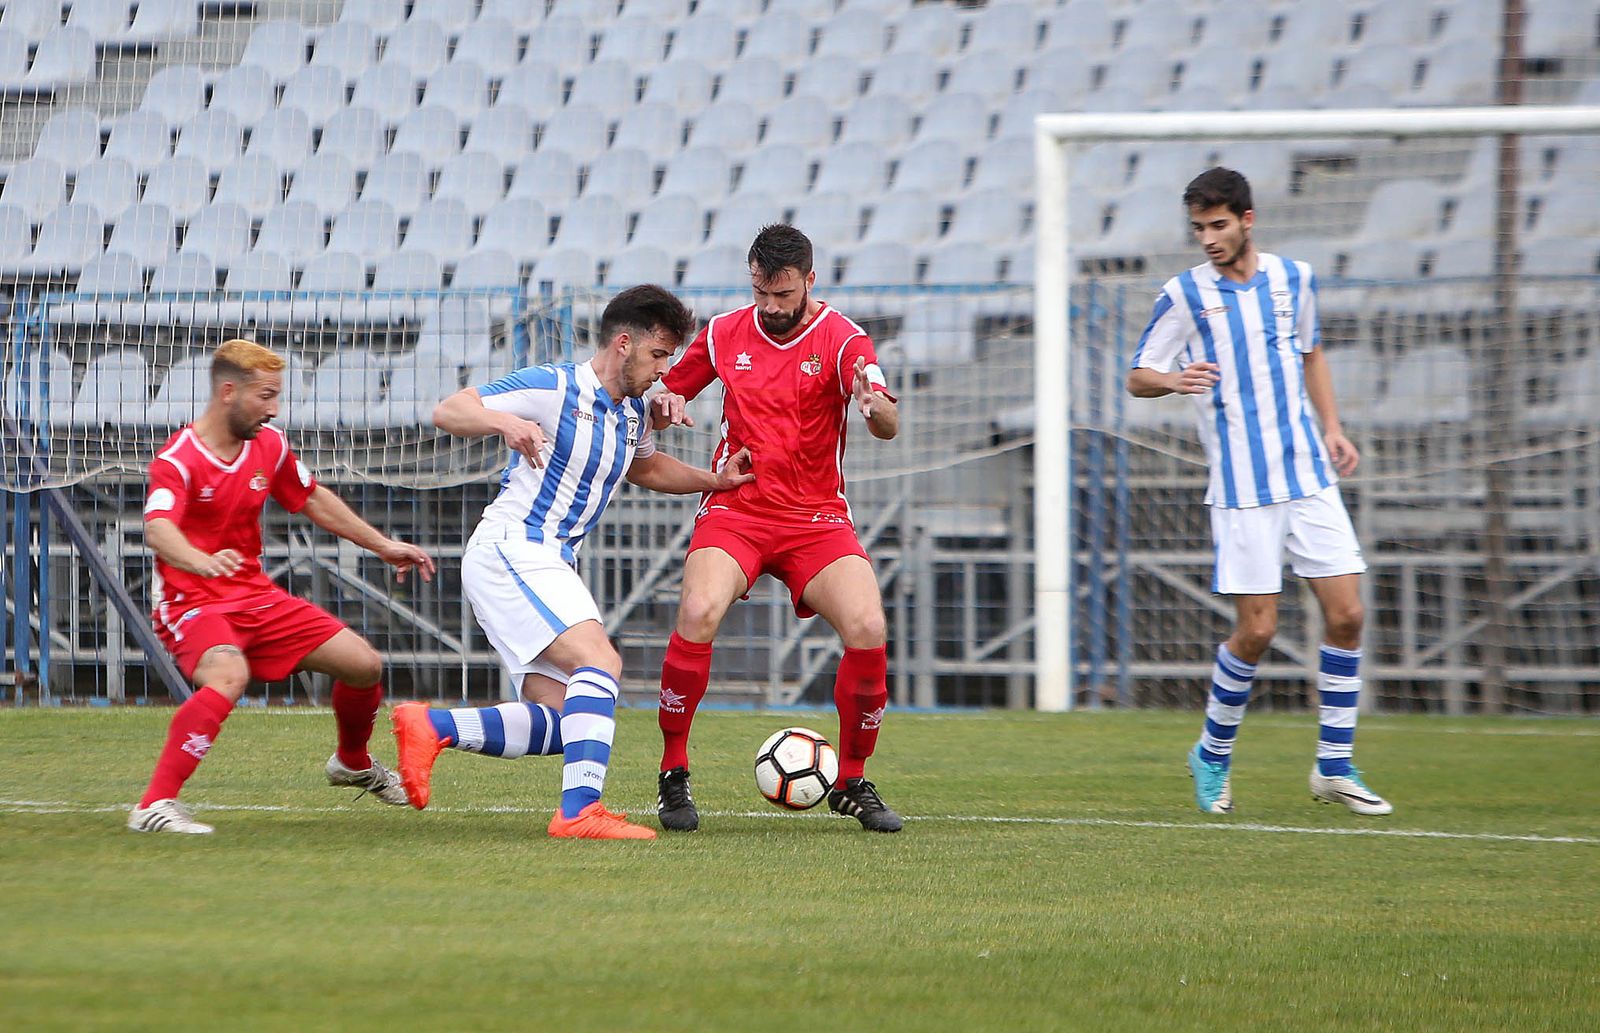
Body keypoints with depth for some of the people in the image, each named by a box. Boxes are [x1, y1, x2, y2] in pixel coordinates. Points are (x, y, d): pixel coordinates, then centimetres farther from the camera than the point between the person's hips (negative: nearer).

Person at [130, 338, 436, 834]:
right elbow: (158, 530, -38)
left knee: (364, 664, 5)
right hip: (192, 602, -7)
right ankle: (154, 806, -39)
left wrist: (382, 545, 23)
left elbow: (313, 499, 21)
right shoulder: (177, 461, -20)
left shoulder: (270, 445, 3)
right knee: (229, 676, -38)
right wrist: (202, 562, -60)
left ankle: (352, 762, 37)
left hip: (257, 595, 7)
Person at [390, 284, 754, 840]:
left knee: (555, 724, -2)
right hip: (510, 549, -9)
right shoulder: (553, 388, -10)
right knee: (600, 660, -26)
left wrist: (714, 480, 22)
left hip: (550, 564, 9)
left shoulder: (631, 412, 15)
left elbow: (645, 467, 38)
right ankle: (580, 811, -33)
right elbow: (448, 410, -13)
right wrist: (506, 421, -34)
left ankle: (431, 729, 1)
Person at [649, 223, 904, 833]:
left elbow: (888, 427, -18)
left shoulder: (841, 339, -4)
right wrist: (664, 406, -7)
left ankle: (851, 783, 0)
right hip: (734, 511, 1)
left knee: (867, 629, -23)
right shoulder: (725, 334, 6)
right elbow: (668, 391, 18)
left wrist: (875, 405, -43)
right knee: (699, 613, -28)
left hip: (816, 517, -1)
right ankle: (673, 776, -12)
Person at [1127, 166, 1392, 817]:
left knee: (1345, 612, -3)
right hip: (1242, 489, -4)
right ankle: (1213, 755, 15)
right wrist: (1173, 380, -22)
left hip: (1308, 476, 4)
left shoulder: (1293, 278, 8)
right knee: (1256, 628, -7)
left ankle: (1334, 767, 7)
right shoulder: (1184, 295, -3)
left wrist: (1331, 427, 12)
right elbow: (1137, 378, 0)